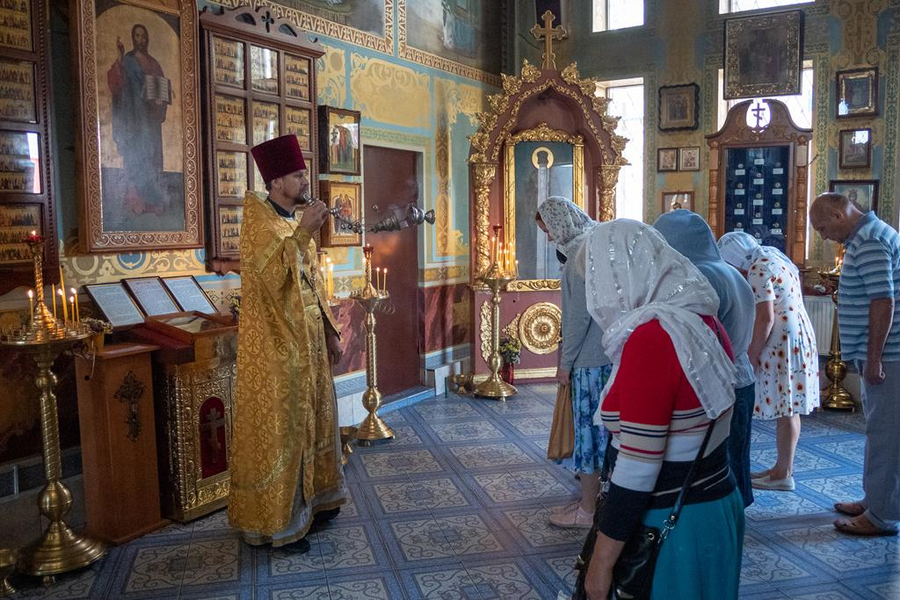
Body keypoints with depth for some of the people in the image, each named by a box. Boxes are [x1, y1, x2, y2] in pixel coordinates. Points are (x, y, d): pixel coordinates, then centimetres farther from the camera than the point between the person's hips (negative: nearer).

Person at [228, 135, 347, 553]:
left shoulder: (299, 219, 11)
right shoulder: (258, 221, -13)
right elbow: (270, 277, -27)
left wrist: (329, 331, 13)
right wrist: (302, 234, -31)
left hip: (308, 338, 8)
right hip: (274, 344, -8)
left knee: (311, 418, 16)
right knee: (278, 428, 0)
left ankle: (310, 499, 32)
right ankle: (275, 521, 13)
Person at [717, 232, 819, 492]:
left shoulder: (758, 270, -15)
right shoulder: (776, 257, 15)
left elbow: (766, 318, -20)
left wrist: (752, 356, -15)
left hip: (782, 341, -10)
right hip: (799, 334, 10)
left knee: (785, 409, -3)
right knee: (789, 409, 13)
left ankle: (783, 474, 5)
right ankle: (784, 469, 21)